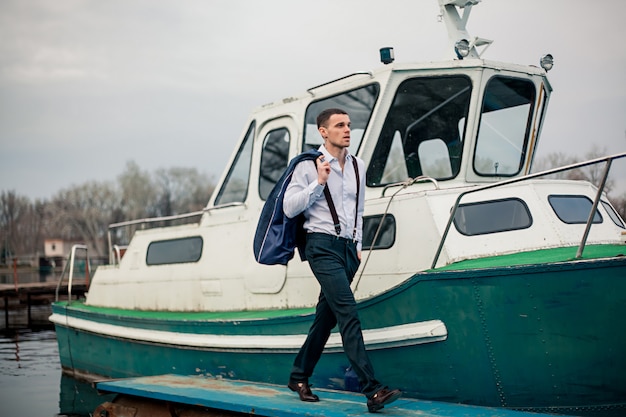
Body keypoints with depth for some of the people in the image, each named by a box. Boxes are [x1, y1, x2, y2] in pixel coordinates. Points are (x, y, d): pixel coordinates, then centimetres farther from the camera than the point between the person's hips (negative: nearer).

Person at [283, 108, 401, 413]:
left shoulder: (357, 166, 14)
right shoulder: (308, 166, -3)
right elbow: (289, 208, -7)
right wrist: (318, 183, -14)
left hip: (348, 247, 7)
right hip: (323, 246, -7)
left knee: (326, 317, 11)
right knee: (349, 314, -17)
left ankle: (299, 377, 27)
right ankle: (372, 390, -22)